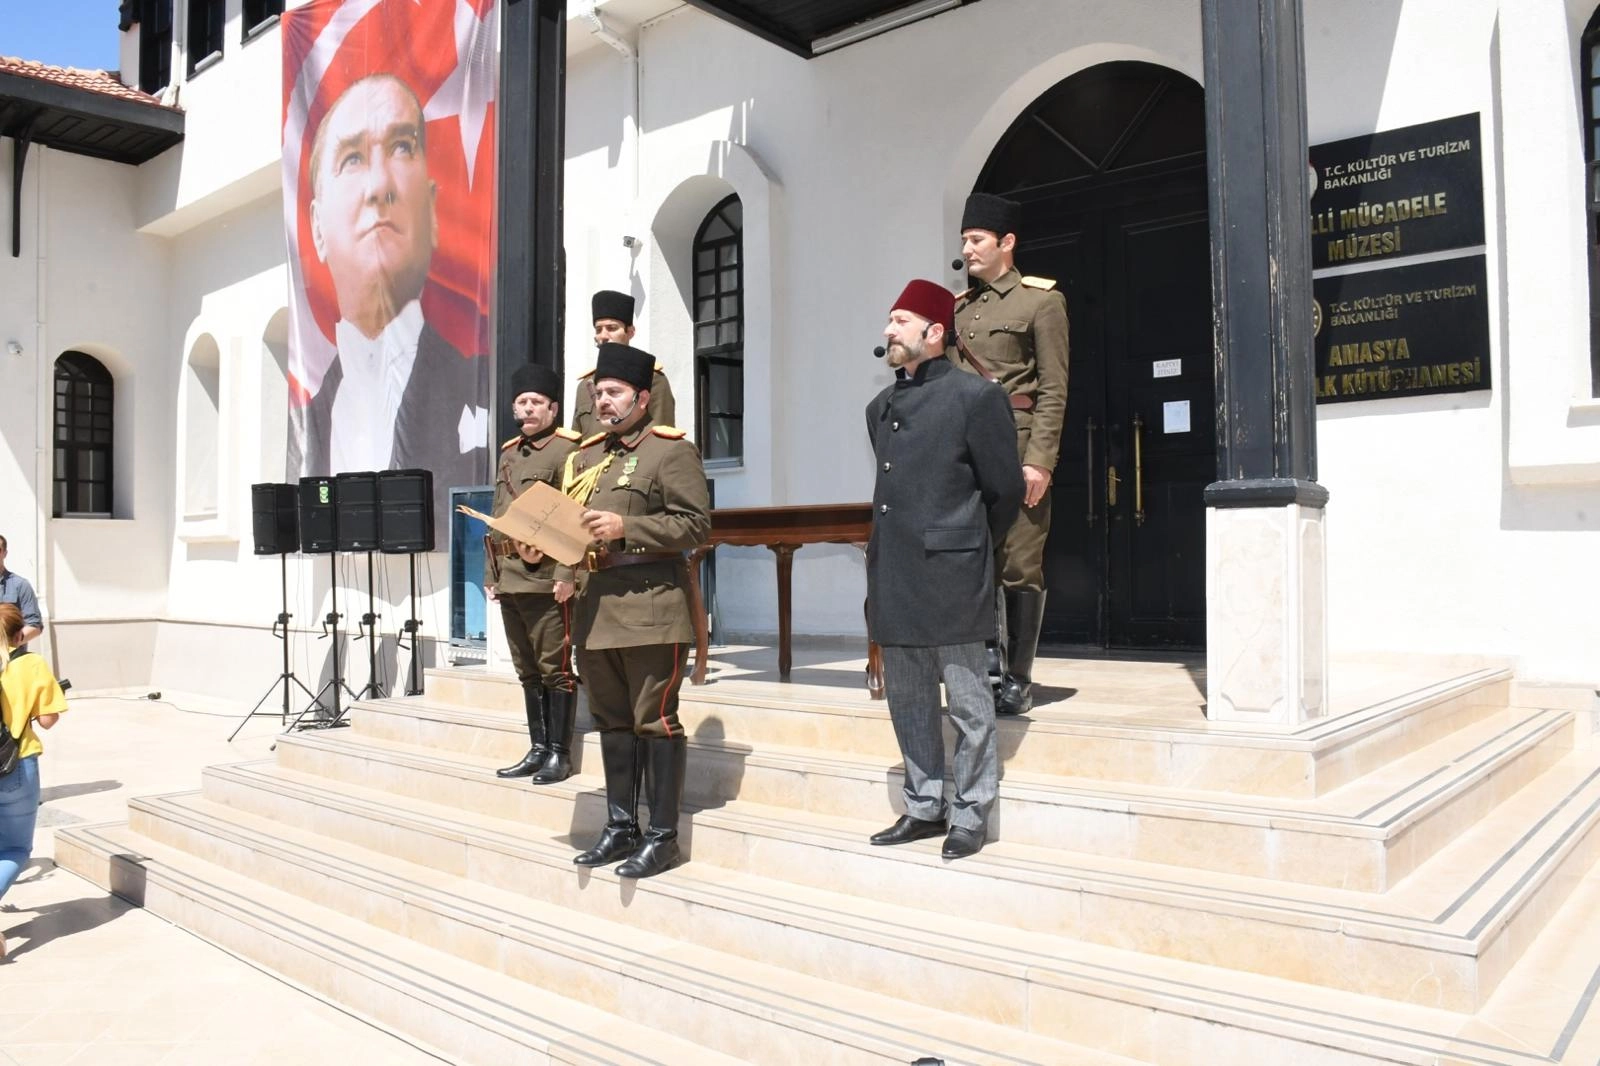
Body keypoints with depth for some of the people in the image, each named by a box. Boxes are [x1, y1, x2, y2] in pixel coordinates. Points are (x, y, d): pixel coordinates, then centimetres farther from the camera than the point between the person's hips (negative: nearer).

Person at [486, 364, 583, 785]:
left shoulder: (566, 450, -6)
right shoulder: (508, 454, 18)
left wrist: (567, 574, -21)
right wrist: (491, 573, 18)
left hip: (546, 578, -8)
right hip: (510, 578, 8)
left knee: (554, 668, -1)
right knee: (528, 670, 13)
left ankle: (559, 754, 7)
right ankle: (538, 749, 22)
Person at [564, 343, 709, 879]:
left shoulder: (671, 450, -4)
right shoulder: (586, 456, 18)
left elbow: (695, 524, -12)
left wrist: (626, 526, -19)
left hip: (650, 609, -7)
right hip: (595, 608, 8)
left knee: (654, 720, -2)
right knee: (612, 722, 14)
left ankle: (662, 836, 8)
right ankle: (621, 827, 25)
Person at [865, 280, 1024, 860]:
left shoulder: (975, 396, -5)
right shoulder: (880, 407, 15)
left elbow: (1006, 491, -1)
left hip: (949, 576, -7)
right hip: (893, 577, 7)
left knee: (967, 702, 4)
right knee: (908, 700, 14)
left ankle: (970, 816, 16)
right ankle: (924, 808, 26)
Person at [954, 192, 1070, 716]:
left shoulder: (1041, 300, 0)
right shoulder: (958, 307, 16)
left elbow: (1053, 388, -6)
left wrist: (1039, 460, -14)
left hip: (1018, 448, -5)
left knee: (1020, 567, -1)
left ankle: (1017, 681, 7)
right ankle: (989, 649, 22)